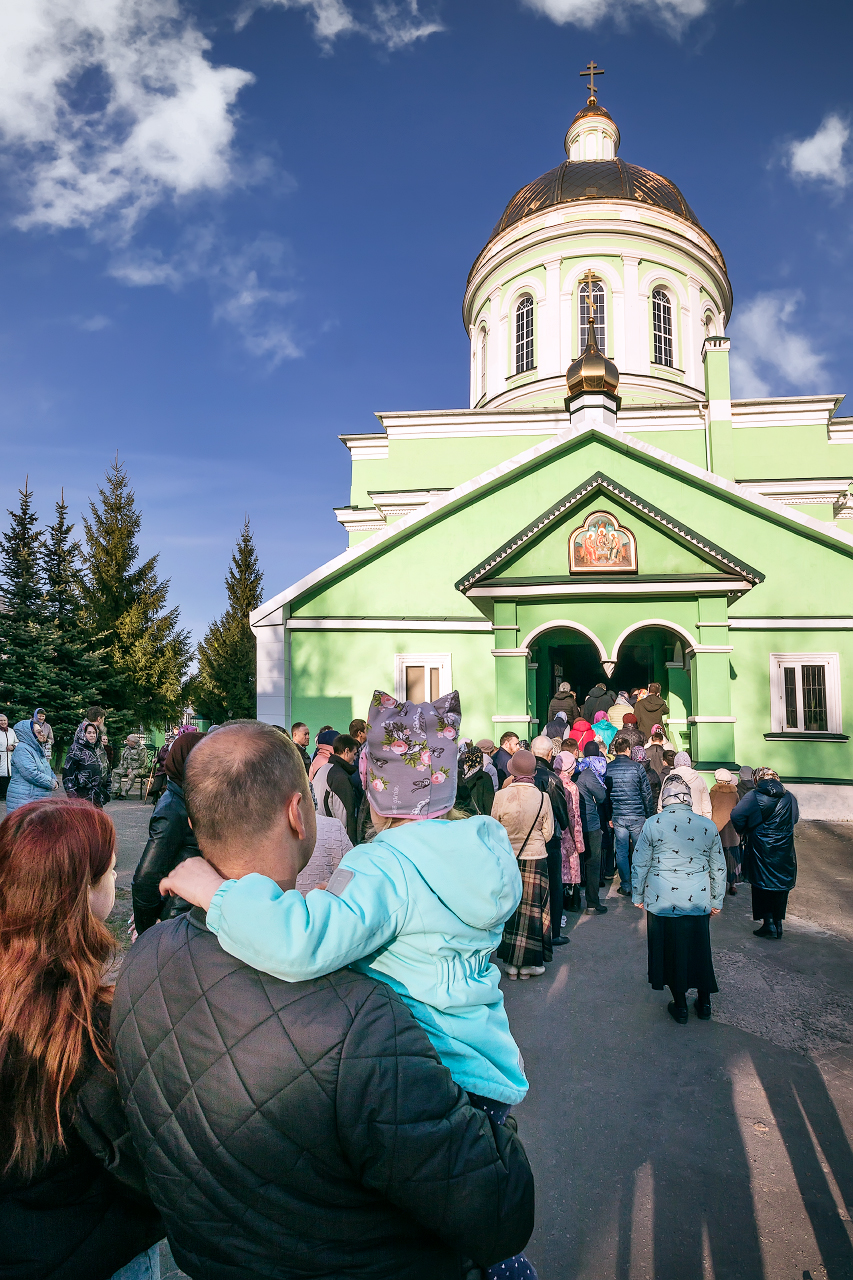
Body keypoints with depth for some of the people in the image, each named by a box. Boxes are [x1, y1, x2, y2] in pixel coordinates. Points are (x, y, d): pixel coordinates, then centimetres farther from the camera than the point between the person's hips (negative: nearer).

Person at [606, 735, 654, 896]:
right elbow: (646, 793, -2)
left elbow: (605, 794, 5)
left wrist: (609, 816, 13)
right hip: (637, 815, -1)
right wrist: (649, 815, 9)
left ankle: (626, 886, 12)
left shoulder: (607, 768, -1)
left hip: (618, 816, 1)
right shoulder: (637, 767, -6)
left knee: (621, 853, 8)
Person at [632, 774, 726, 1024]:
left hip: (662, 901, -2)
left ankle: (680, 1006, 22)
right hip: (699, 902, 2)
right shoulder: (708, 825, 0)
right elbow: (719, 868, 7)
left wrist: (638, 896, 10)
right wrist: (717, 901, 18)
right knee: (699, 949, 18)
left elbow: (640, 865, -3)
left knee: (671, 950, 11)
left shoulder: (653, 824, -8)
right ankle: (704, 1003, 30)